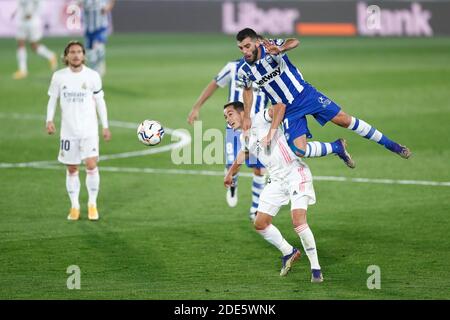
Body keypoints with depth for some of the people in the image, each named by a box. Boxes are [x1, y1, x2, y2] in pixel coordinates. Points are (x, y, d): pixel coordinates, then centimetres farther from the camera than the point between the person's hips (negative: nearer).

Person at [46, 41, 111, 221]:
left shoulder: (93, 76, -1)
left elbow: (100, 101, 5)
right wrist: (49, 120, -8)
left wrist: (105, 126, 3)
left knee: (91, 165, -14)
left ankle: (92, 204, 0)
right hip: (68, 130, 2)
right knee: (71, 169, 6)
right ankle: (74, 206, 17)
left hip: (89, 129, -2)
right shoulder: (59, 76, 1)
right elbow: (53, 99, 7)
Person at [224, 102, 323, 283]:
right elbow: (242, 153, 37)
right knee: (260, 224, 5)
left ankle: (315, 268, -11)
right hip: (277, 180, 8)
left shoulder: (260, 120, -8)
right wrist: (230, 173, 48)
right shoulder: (244, 138, 15)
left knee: (298, 221, -22)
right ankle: (289, 252, 26)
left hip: (295, 172, -8)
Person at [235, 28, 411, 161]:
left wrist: (280, 50, -60)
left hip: (305, 94, -3)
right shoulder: (244, 70, -8)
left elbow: (295, 41, -41)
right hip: (288, 109, 3)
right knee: (299, 150, -12)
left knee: (344, 120, -6)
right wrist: (247, 117, 11)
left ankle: (390, 145, 6)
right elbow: (247, 89, 14)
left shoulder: (270, 47, -21)